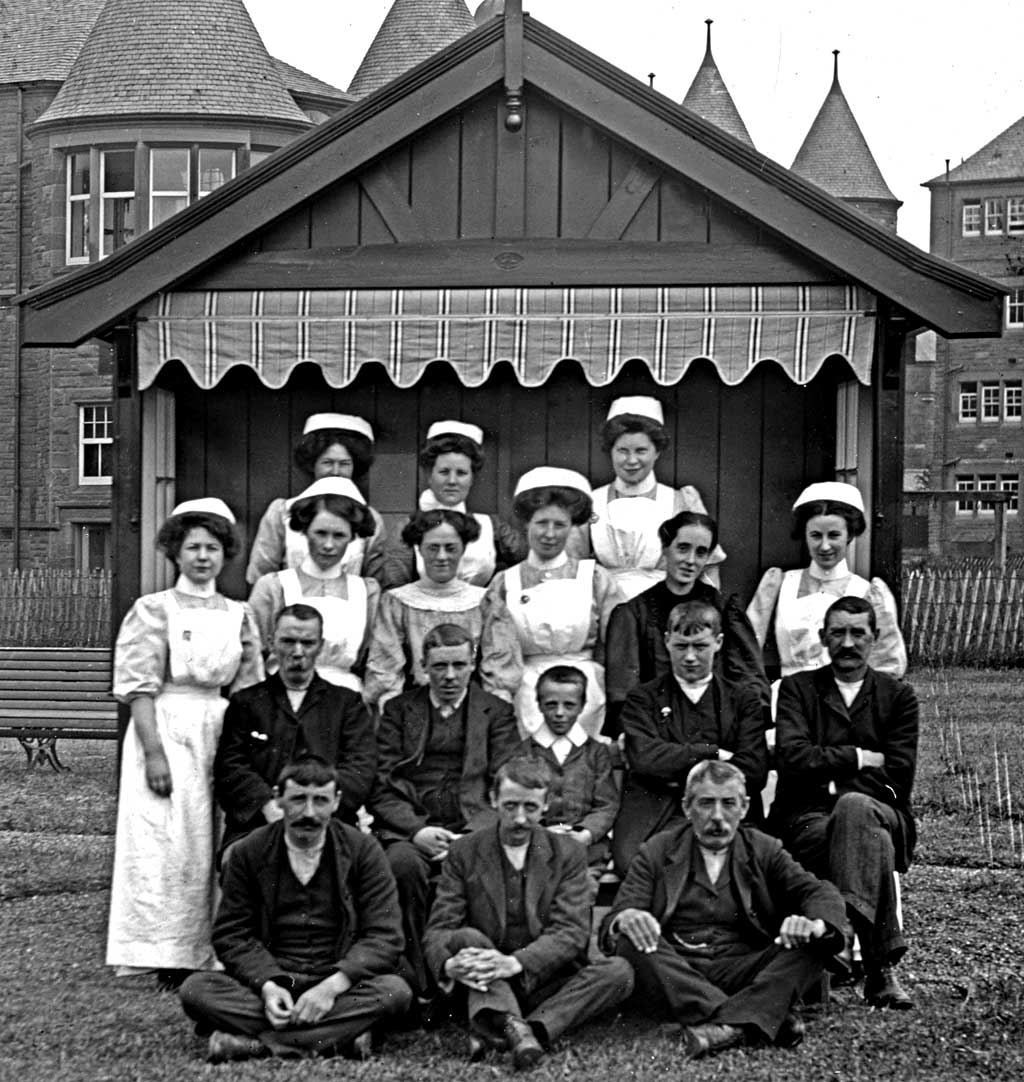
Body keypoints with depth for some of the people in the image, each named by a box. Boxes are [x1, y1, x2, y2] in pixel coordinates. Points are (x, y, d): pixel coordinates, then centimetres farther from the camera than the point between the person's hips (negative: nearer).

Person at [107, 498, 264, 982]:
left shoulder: (239, 615, 11)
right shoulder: (153, 610, -1)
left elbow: (248, 691, 10)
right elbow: (139, 688, -7)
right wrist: (154, 751, -15)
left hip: (220, 734, 4)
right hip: (166, 730, -4)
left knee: (218, 844, 4)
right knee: (167, 842, -3)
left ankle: (209, 950, 12)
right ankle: (169, 957, 4)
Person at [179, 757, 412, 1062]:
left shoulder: (363, 850, -1)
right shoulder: (248, 853, 3)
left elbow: (384, 937, -6)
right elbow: (232, 935, 2)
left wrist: (332, 986, -22)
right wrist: (267, 985, -18)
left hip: (339, 983, 0)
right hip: (267, 983, 1)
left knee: (395, 991, -31)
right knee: (195, 989, -25)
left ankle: (255, 1042, -30)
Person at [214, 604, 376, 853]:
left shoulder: (347, 704, 20)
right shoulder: (246, 703, 20)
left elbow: (360, 768, 6)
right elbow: (229, 767, 7)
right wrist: (268, 806, -13)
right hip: (256, 827, 0)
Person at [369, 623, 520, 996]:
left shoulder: (497, 713, 16)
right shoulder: (398, 710, 16)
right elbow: (382, 788, 7)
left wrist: (470, 837, -11)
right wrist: (417, 830, -12)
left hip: (473, 829, 0)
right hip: (409, 829, 0)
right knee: (403, 863, -34)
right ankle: (419, 981, -23)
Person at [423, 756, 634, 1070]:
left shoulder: (568, 854, 3)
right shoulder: (463, 853, 4)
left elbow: (571, 932, -9)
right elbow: (439, 929, -4)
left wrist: (515, 963, -29)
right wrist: (448, 965, -30)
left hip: (547, 985, 1)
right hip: (487, 986, 0)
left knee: (618, 971, -25)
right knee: (466, 937, -28)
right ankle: (514, 1027, -51)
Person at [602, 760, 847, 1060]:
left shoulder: (765, 850, 14)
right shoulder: (656, 852, 10)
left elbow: (820, 893, 2)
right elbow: (612, 924, 2)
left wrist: (815, 924, -24)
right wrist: (625, 919, -25)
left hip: (744, 971, 1)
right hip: (676, 973, -1)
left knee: (809, 946, -20)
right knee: (629, 942, -29)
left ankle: (729, 1023, -40)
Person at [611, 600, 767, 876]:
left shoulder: (744, 699, 19)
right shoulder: (643, 698, 17)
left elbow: (753, 771, 6)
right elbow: (643, 758, -2)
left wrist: (678, 775, 0)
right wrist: (713, 754, -2)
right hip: (653, 816, 0)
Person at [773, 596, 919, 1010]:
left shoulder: (898, 695, 15)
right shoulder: (797, 688, 14)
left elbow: (897, 778, 2)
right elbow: (793, 759, -4)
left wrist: (838, 786, -7)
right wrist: (861, 758, -4)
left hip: (881, 816, 1)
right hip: (807, 821, -1)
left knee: (854, 808, -38)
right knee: (872, 840, -35)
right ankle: (882, 967, -38)